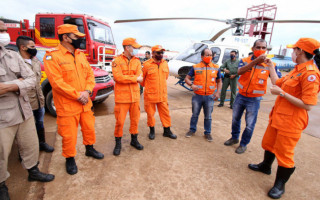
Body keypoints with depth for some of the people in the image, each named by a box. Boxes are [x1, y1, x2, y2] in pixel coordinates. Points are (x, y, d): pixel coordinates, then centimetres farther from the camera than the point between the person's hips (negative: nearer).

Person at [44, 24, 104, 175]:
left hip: (85, 103, 6)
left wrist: (87, 91, -9)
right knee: (69, 135, 5)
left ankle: (89, 149, 42)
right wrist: (77, 95, -19)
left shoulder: (81, 55, 10)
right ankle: (70, 158, 29)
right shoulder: (52, 56, -10)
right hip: (67, 105, -6)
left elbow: (90, 74, 8)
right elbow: (56, 81, -18)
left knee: (89, 128, 18)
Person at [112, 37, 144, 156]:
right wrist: (135, 78, -12)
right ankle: (118, 144, 21)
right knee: (120, 121, 2)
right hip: (122, 96, -4)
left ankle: (134, 140, 31)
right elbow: (118, 77, -18)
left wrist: (126, 78, -17)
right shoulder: (117, 61, -4)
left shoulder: (137, 61, 9)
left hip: (135, 96, 5)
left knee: (135, 119, 13)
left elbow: (140, 78, -3)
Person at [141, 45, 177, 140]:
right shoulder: (147, 64, -9)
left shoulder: (165, 63, 5)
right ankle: (152, 131, 28)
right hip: (150, 95, -3)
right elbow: (142, 79, 2)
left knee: (165, 113, 9)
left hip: (163, 94, 4)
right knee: (150, 113, 9)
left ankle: (167, 131, 25)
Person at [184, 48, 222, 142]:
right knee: (195, 114, 12)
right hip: (197, 95, -1)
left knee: (208, 116, 10)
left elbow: (219, 81, 12)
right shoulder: (195, 67, -2)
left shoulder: (216, 68, 3)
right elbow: (187, 78, 1)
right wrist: (191, 84, -19)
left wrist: (218, 92, -1)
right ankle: (192, 129, 32)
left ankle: (207, 132, 27)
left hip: (210, 96, 1)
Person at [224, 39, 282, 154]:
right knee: (235, 119, 18)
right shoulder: (245, 61, -3)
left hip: (254, 100, -2)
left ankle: (243, 144, 27)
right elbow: (239, 71, -26)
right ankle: (234, 138, 41)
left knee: (249, 125, 5)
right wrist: (256, 61, -35)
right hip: (240, 96, 3)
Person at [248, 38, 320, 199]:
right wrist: (271, 66, 20)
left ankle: (280, 185, 26)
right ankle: (265, 166, 48)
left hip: (290, 122, -9)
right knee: (268, 143, 24)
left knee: (284, 153, 5)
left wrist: (282, 93, -23)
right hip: (277, 116, 10)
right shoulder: (297, 70, 8)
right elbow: (278, 82, 18)